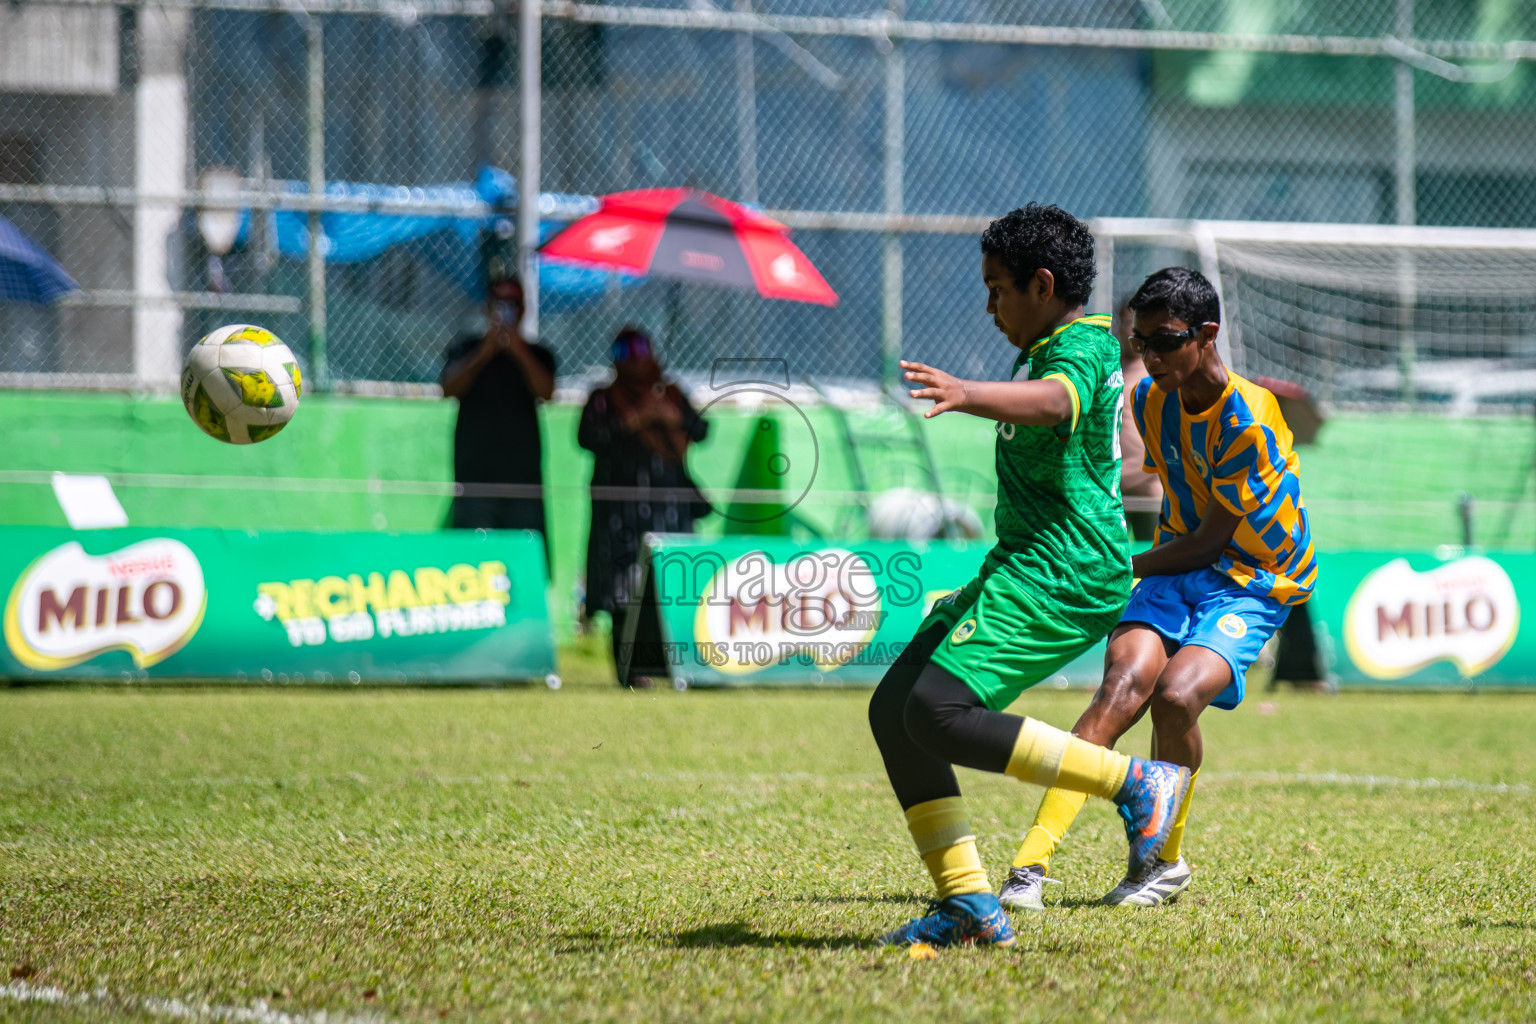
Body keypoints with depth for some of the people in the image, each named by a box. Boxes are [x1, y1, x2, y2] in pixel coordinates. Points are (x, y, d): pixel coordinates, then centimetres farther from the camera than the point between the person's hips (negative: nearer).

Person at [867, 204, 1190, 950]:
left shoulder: (1080, 348, -13)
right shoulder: (1067, 346, 19)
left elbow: (1055, 400, -38)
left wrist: (968, 395, -55)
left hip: (1063, 574, -11)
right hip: (1027, 564, 11)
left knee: (939, 714, -24)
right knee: (893, 710, 3)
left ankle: (1135, 783, -15)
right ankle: (968, 903, 1)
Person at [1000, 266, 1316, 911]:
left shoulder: (1247, 418, -20)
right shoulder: (1150, 399, 2)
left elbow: (1210, 540, -17)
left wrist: (1121, 568, -10)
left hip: (1253, 581, -5)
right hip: (1178, 563, 5)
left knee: (1176, 696, -29)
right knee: (1124, 683, -22)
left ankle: (1166, 859, -3)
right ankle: (1033, 862, -33)